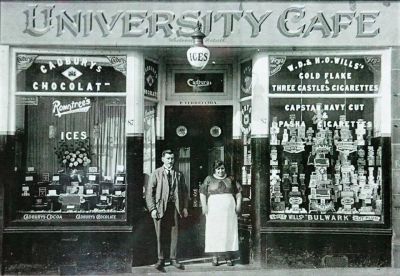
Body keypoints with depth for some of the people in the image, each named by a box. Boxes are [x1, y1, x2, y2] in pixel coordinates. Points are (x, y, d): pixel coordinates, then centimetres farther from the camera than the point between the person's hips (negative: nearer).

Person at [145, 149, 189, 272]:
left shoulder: (179, 174, 11)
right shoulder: (156, 173, 2)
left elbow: (184, 191, 14)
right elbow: (149, 192, -1)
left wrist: (185, 207, 6)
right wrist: (152, 208, -9)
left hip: (174, 207, 2)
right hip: (160, 207, -2)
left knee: (174, 234, 5)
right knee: (161, 235, 3)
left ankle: (173, 258, 18)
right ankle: (161, 260, 15)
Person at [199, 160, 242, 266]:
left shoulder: (230, 179, 12)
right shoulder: (209, 179, 7)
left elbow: (238, 192, 13)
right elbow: (202, 193, 3)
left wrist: (238, 205, 2)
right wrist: (204, 206, -7)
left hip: (229, 210, 2)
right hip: (214, 209, -1)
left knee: (229, 232, 1)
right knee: (214, 232, -2)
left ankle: (229, 256, 8)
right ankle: (215, 257, 5)